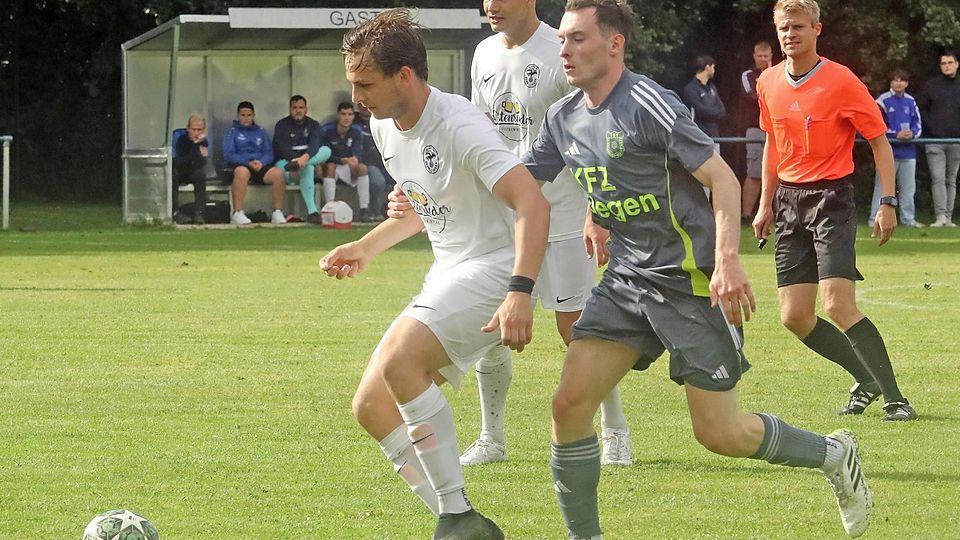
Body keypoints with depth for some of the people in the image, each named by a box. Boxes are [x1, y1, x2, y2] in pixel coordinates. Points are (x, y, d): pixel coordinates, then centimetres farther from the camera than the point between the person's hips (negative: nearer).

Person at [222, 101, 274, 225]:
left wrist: (261, 162, -11)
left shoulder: (261, 132, 23)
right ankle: (237, 213, -40)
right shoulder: (232, 131, 12)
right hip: (239, 165, -3)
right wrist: (248, 163, -15)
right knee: (242, 171, -41)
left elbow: (269, 154, 13)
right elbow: (228, 155, -1)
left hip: (260, 166, 3)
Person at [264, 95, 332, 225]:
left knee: (326, 150, -26)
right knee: (307, 169, -39)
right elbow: (284, 149, -13)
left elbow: (314, 145, -16)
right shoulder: (282, 125, 1)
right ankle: (312, 211, -56)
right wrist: (298, 161, -29)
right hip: (285, 161, -4)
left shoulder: (313, 125, 7)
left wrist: (305, 157, -39)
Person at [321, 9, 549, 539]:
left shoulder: (458, 126, -22)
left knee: (398, 362, -30)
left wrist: (520, 293, -41)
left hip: (492, 271, -10)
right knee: (372, 406, 3)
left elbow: (532, 203, -31)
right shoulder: (385, 127, 7)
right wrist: (365, 248, 23)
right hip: (446, 277, 10)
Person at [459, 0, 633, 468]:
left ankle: (615, 433, 11)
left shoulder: (560, 55, -13)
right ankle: (491, 438, 13)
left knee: (576, 328, -3)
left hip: (561, 214, -6)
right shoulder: (485, 55, 8)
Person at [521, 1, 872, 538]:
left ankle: (834, 455, 21)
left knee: (720, 433, -3)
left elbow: (723, 179, -17)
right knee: (570, 403, -8)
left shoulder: (647, 103, -17)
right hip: (628, 278, 7)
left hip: (691, 281, -7)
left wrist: (728, 260, -28)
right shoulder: (564, 119, 6)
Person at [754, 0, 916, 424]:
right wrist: (766, 204, 20)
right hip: (789, 202, 6)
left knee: (838, 305, -20)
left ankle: (894, 398, -12)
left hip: (831, 197, -6)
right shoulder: (768, 83, 7)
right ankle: (867, 379, 20)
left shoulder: (841, 81, -11)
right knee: (794, 317, 1)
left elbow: (879, 141, -5)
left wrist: (888, 204, -11)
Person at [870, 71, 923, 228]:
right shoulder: (883, 101, -4)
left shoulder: (910, 101, 11)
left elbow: (917, 124, 15)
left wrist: (912, 133, -9)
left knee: (908, 187, 10)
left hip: (908, 150, 5)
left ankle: (908, 218, 18)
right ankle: (875, 218, -5)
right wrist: (896, 135, -16)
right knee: (882, 186, -7)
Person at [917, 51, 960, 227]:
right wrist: (930, 127, -4)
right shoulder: (931, 86, 5)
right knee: (938, 179, -12)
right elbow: (920, 108, 8)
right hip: (935, 141, -2)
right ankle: (941, 216, -17)